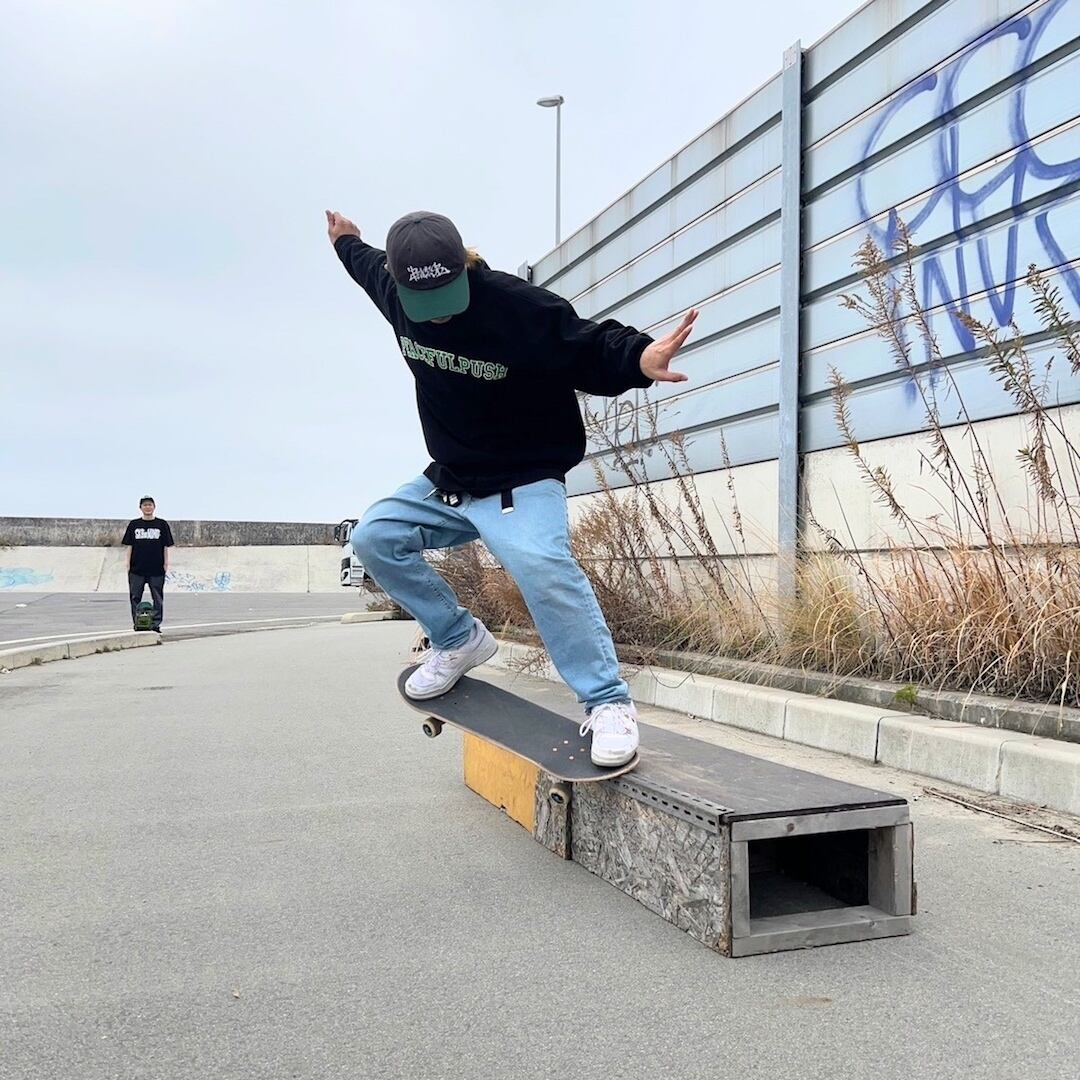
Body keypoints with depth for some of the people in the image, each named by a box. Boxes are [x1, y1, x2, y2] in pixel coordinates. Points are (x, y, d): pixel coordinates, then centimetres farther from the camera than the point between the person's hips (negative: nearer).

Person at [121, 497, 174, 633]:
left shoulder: (162, 524, 5)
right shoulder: (134, 524, 8)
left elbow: (166, 546, 5)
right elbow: (129, 545, 8)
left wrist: (166, 563, 0)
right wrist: (128, 564, 3)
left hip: (157, 568, -1)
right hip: (137, 568, 1)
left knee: (157, 598, 2)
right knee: (135, 597, 4)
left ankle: (156, 624, 8)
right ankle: (137, 624, 12)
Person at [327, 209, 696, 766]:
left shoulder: (520, 305, -24)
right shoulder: (395, 293, -3)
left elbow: (591, 348, -22)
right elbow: (370, 266, 22)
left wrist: (638, 357, -44)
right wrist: (347, 244, 41)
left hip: (523, 482, -7)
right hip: (446, 481, 7)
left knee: (541, 565, -31)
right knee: (375, 535, -2)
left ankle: (609, 705, -22)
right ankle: (459, 639, 13)